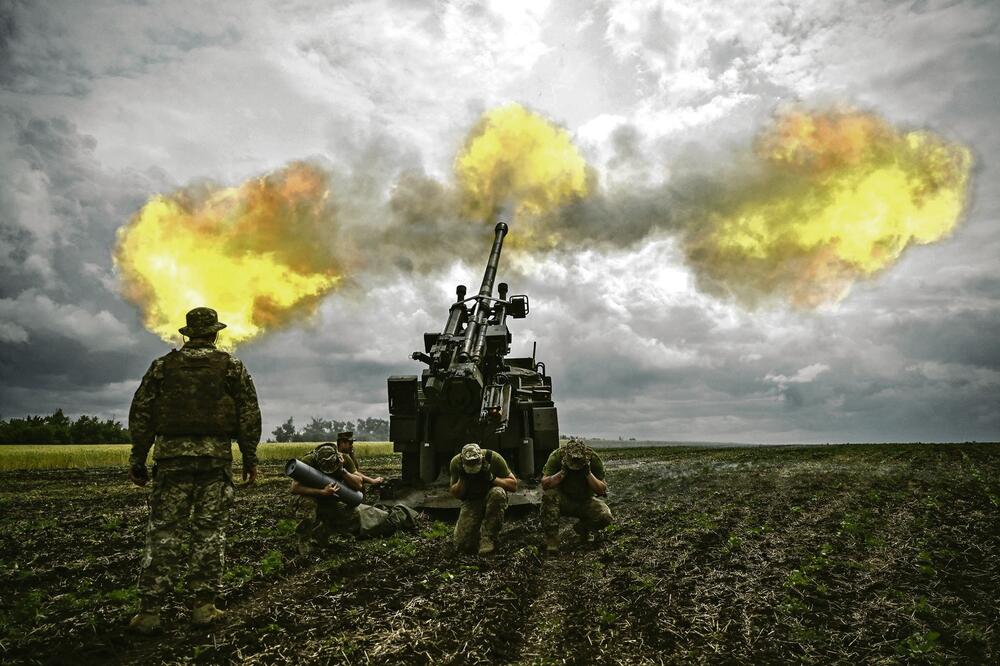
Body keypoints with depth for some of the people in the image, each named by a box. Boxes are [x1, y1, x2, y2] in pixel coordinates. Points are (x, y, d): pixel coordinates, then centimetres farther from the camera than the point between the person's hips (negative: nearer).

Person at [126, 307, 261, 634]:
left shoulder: (163, 365, 9)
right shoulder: (231, 365, 5)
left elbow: (141, 413, 6)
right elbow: (249, 414, 1)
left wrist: (138, 460, 11)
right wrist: (250, 458, 7)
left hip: (172, 454, 1)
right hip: (216, 455, -1)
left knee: (164, 530, 5)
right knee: (209, 530, 5)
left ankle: (149, 610, 4)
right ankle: (204, 605, 7)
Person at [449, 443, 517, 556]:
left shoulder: (493, 458, -23)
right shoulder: (456, 463, -17)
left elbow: (513, 485, -17)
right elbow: (454, 494, -5)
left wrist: (492, 478, -31)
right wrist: (462, 480, -25)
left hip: (491, 499, -1)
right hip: (471, 502, 1)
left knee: (497, 493, -39)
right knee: (462, 546, -15)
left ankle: (488, 539, -25)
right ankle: (476, 530, 20)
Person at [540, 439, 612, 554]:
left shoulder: (594, 459, -16)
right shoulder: (556, 456, -20)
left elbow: (602, 490, -16)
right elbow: (545, 484, -23)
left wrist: (588, 473, -30)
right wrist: (563, 472, -35)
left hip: (585, 502, 2)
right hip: (562, 500, -1)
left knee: (605, 516, -26)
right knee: (549, 494, -34)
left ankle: (582, 528, 8)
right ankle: (551, 538, -22)